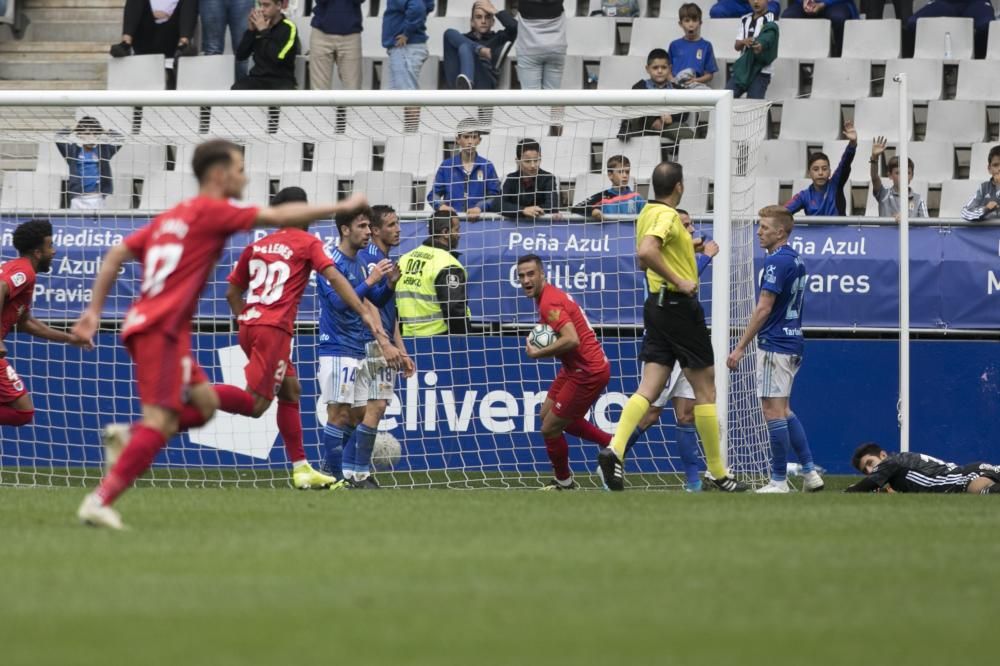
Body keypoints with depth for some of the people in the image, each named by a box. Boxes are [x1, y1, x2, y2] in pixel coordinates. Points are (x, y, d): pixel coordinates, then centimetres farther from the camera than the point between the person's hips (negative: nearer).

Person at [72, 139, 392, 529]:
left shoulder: (171, 217, 19)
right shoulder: (212, 211, -5)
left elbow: (116, 255, 17)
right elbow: (279, 217, -6)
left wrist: (95, 310, 16)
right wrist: (340, 207, 3)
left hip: (144, 323, 9)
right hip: (161, 330, -9)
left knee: (204, 403, 13)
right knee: (161, 420, -15)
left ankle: (127, 437, -1)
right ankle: (99, 502, -22)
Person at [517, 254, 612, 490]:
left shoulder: (550, 302, -23)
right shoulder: (550, 295, 8)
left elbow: (571, 340, -35)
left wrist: (537, 353, -23)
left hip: (587, 371, -11)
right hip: (574, 367, 11)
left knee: (549, 429, -2)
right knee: (547, 414, 24)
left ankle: (564, 483, 20)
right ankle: (611, 443, 29)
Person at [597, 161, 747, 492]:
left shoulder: (647, 213, 12)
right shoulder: (667, 216, -15)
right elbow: (646, 252, -31)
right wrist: (678, 281, -27)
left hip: (656, 304, 8)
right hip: (679, 305, -8)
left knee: (649, 388, 1)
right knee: (705, 388, 2)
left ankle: (615, 449, -19)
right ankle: (717, 472, 8)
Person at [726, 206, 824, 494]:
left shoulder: (777, 262, -16)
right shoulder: (796, 260, 13)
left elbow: (764, 309, -19)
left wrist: (740, 347, -16)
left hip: (774, 345, -10)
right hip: (792, 343, 10)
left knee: (773, 411, -6)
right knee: (784, 411, 17)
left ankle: (779, 481, -4)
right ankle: (810, 473, 15)